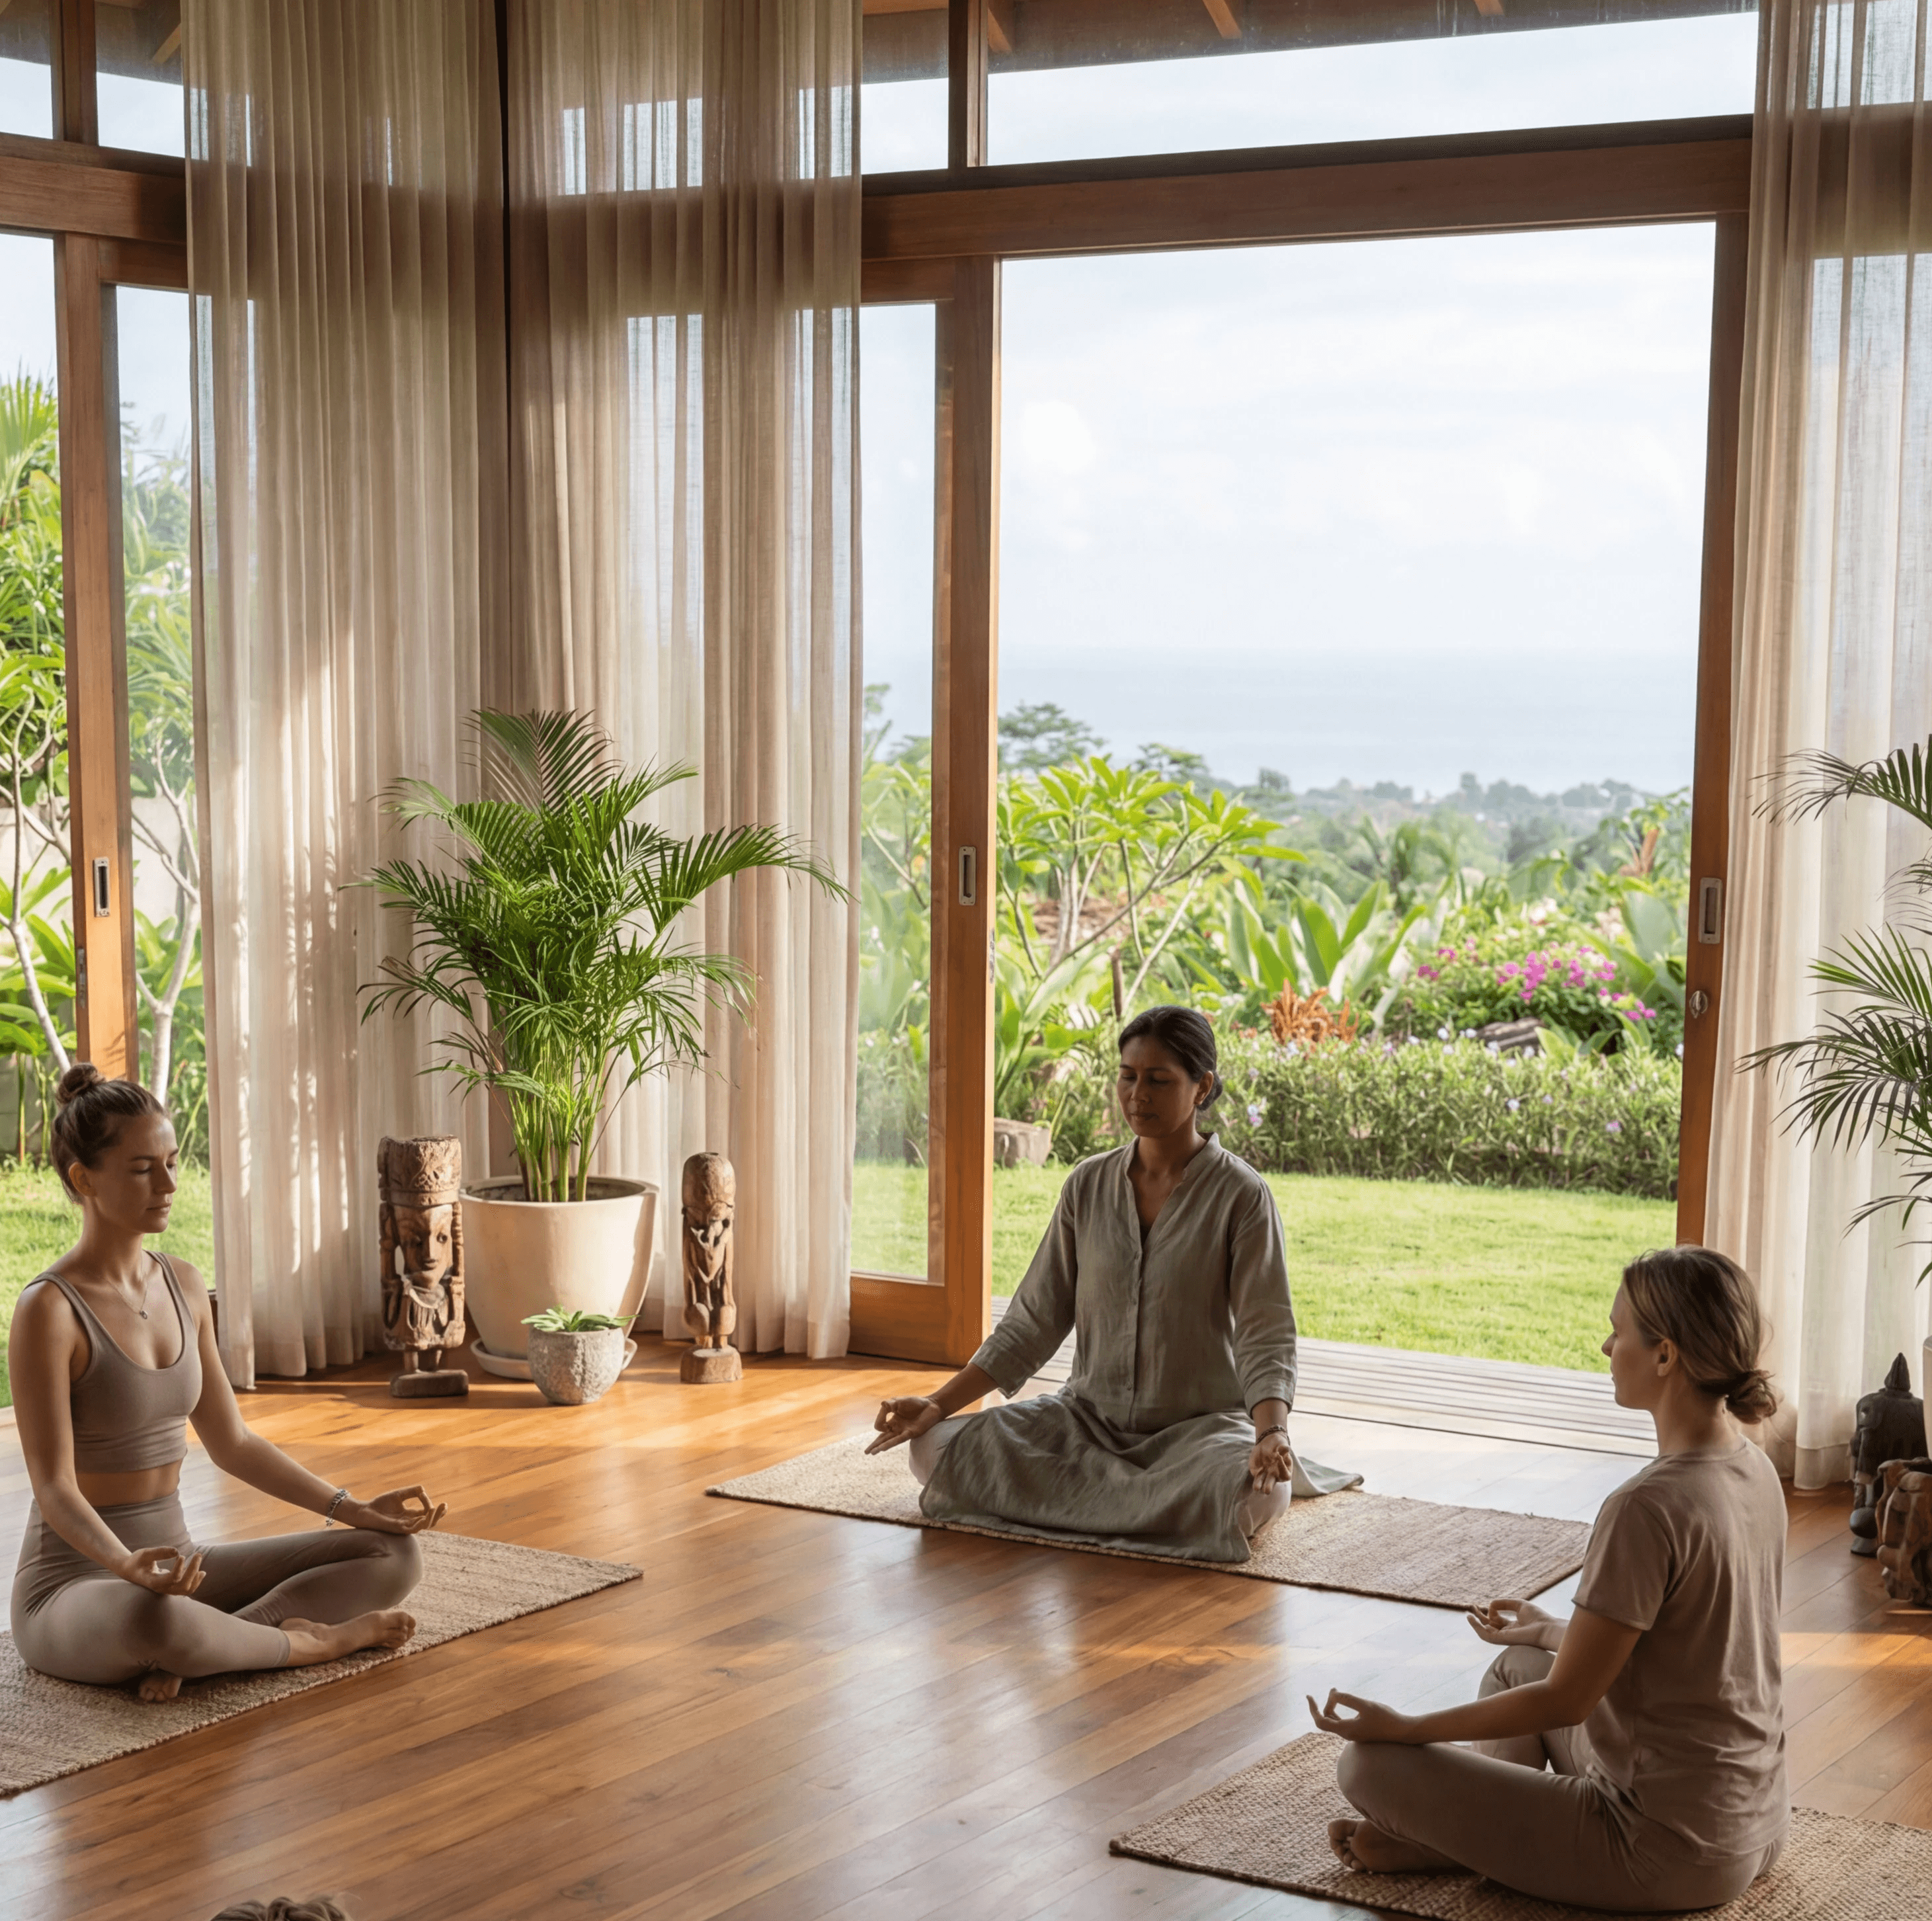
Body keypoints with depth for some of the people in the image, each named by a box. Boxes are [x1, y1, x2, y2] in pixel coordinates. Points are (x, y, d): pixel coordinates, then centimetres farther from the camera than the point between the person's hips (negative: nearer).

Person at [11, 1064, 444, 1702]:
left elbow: (231, 1442, 13)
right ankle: (309, 1639, -15)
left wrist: (355, 1509, 4)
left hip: (175, 1572, 8)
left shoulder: (182, 1286, 7)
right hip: (74, 1586, -8)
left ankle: (199, 1647, -19)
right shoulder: (49, 1311, -16)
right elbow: (55, 1488, -21)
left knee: (395, 1554, -3)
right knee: (155, 1620, -44)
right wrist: (127, 1564, -40)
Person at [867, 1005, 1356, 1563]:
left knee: (1254, 1497, -39)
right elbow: (1035, 1321, 7)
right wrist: (939, 1404, -3)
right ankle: (1158, 1490, -9)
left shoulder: (1240, 1196, -8)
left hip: (1200, 1423, -5)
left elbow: (1265, 1338, -13)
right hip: (1090, 1414, 5)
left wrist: (1272, 1434, -33)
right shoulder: (1088, 1186, 5)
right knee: (935, 1448, -18)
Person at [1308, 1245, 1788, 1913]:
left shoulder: (1649, 1508, -26)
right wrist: (1552, 1633, 29)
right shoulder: (1755, 1473, 1)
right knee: (1518, 1663, 28)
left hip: (1673, 1855, -9)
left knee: (1370, 1765, -10)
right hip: (1757, 1824, 9)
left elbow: (1566, 1701, -20)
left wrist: (1401, 1727, -9)